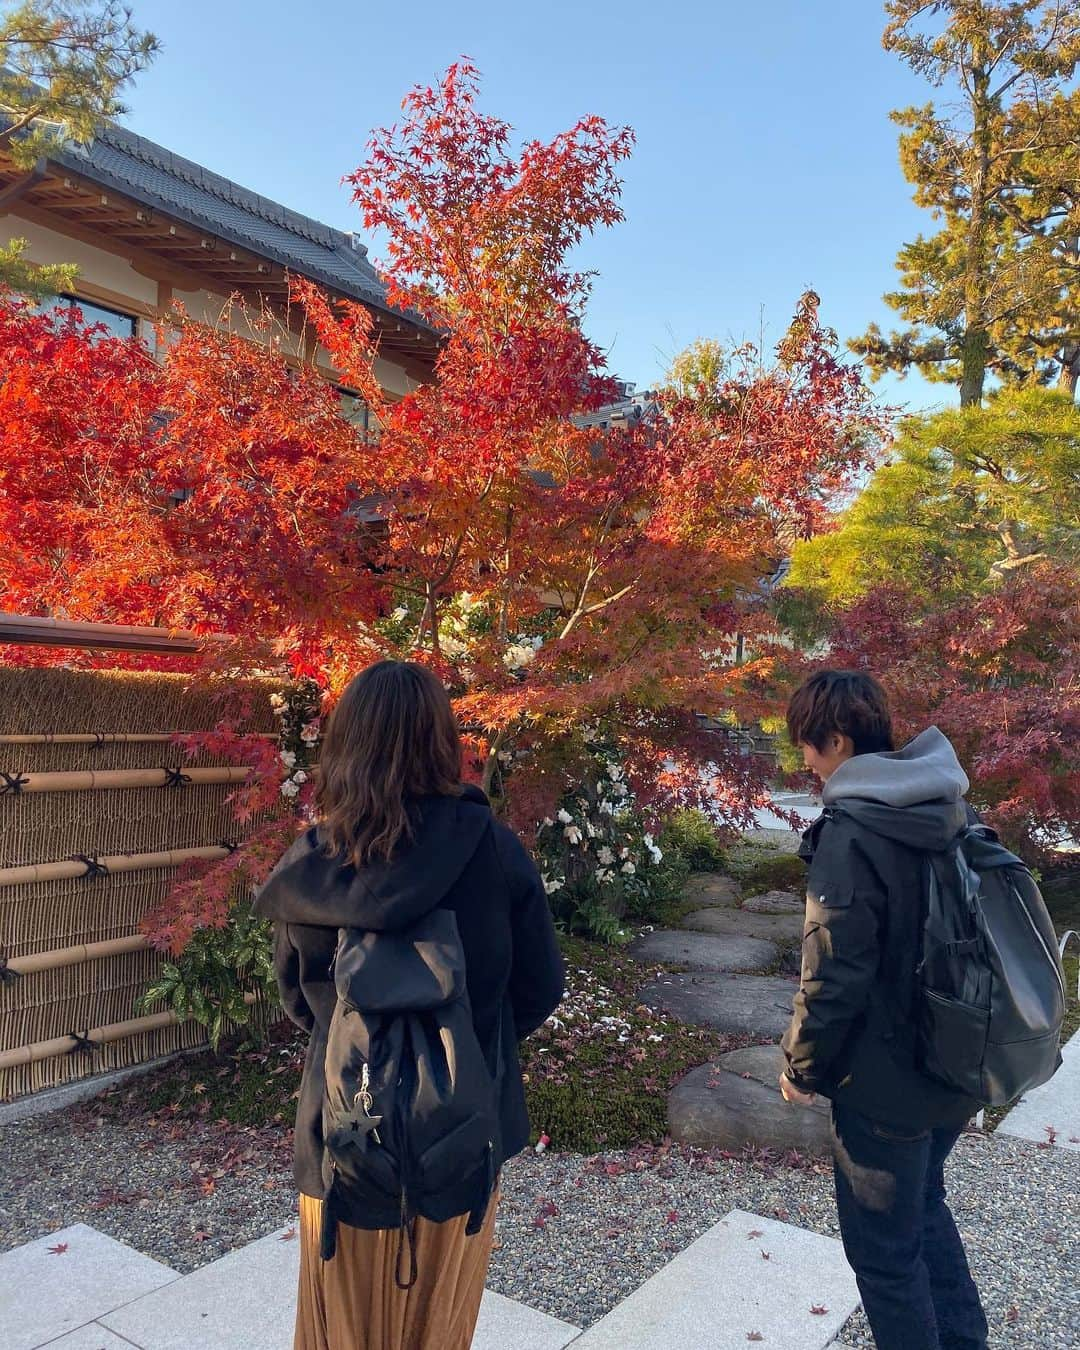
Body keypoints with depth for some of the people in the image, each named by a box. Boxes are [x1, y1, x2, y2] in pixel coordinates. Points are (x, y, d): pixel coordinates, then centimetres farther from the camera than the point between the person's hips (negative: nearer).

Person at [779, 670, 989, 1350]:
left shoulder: (850, 836, -25)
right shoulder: (952, 810, 0)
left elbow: (835, 979, -23)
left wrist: (802, 1067, -7)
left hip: (886, 1084, -8)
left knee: (884, 1246, 12)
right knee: (924, 1202, 29)